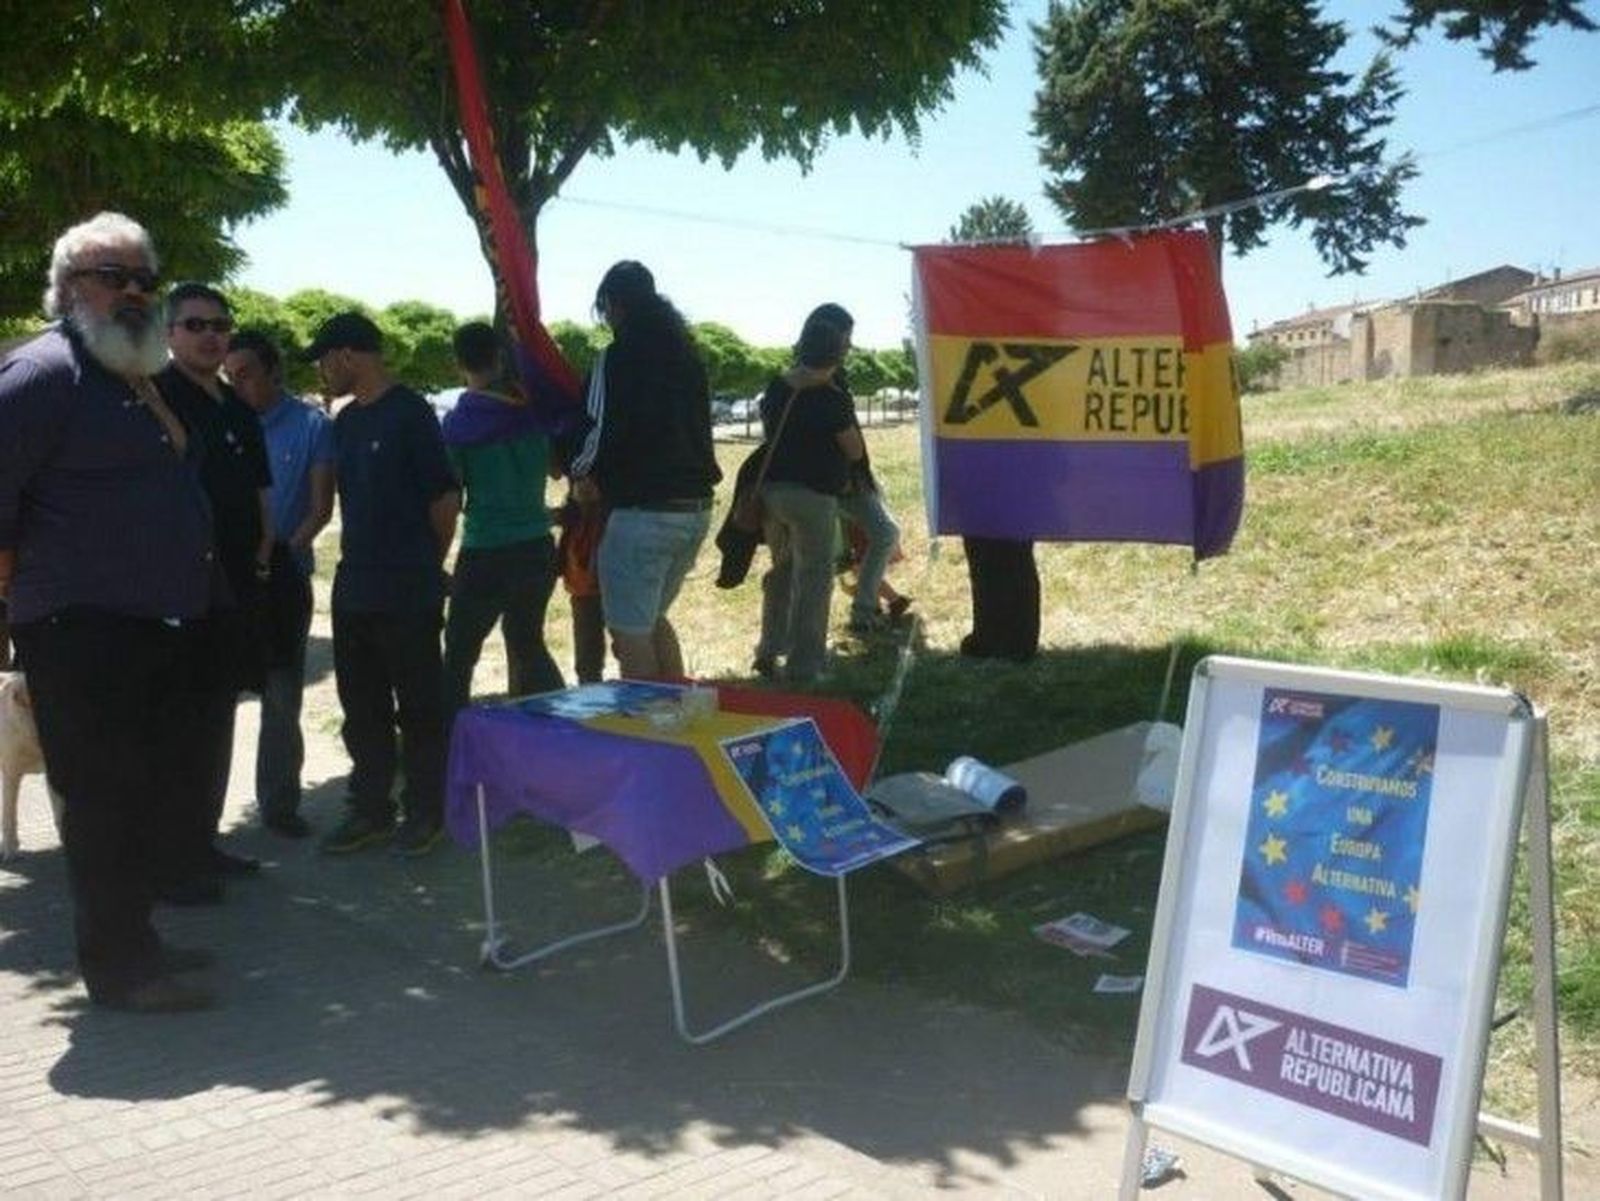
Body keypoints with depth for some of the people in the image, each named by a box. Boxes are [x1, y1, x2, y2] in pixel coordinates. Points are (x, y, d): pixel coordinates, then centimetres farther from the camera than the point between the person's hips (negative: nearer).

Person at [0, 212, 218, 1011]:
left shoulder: (137, 379, 18)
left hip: (152, 627, 10)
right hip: (82, 631, -10)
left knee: (144, 794, 16)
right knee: (104, 797, -3)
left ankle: (132, 939, 29)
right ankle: (117, 967, 6)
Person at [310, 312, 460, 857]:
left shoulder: (410, 413, -10)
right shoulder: (346, 421, 12)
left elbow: (445, 497, -9)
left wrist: (426, 566, 1)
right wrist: (357, 558, 14)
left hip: (407, 592, -8)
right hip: (354, 587, 8)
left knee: (419, 706, 3)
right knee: (361, 707, 12)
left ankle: (425, 813, 13)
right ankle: (370, 809, 23)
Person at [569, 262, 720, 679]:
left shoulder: (618, 357, -9)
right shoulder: (686, 353, 12)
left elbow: (603, 431, -13)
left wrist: (582, 475, 5)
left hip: (642, 511, -8)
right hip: (696, 507, 8)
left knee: (631, 632, 2)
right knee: (653, 618, 23)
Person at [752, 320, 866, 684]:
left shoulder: (775, 390, 5)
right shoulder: (831, 400, -14)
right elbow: (855, 451, -8)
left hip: (772, 489, 7)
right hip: (813, 496, -6)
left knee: (781, 571, 21)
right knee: (813, 580, 2)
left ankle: (768, 651, 23)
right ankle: (802, 667, 5)